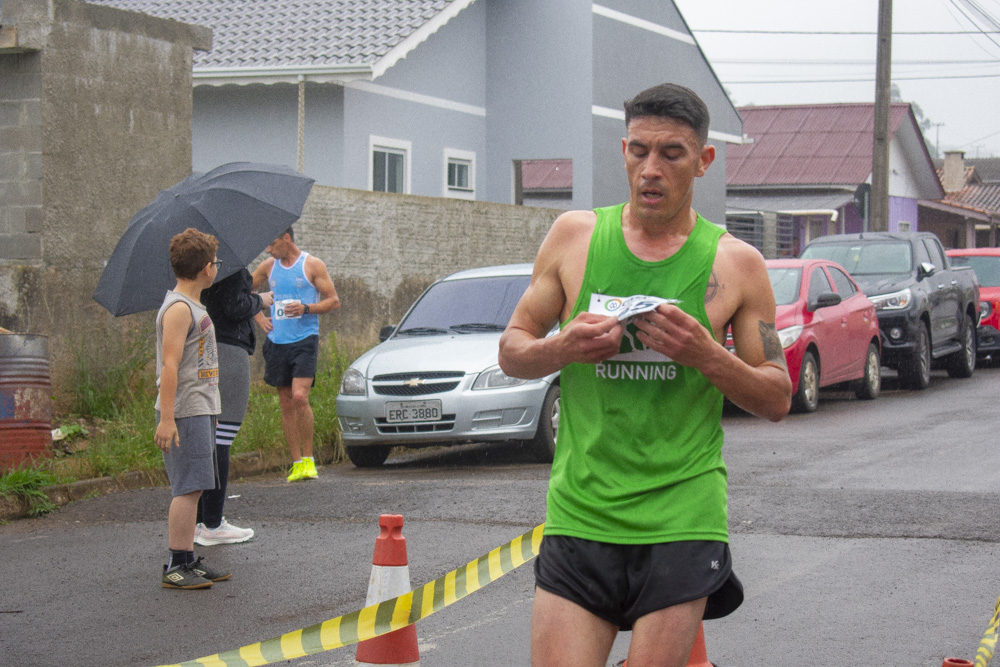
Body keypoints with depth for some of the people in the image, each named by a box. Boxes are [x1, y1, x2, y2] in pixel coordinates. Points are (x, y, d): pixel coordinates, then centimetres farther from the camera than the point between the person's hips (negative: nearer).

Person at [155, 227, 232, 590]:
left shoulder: (193, 306, 18)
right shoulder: (178, 308, -14)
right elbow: (169, 364, -21)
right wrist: (166, 417, -25)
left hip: (199, 409, 10)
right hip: (185, 412, -10)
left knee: (191, 488, 11)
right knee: (188, 488, -11)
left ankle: (187, 561, 16)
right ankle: (176, 567, -9)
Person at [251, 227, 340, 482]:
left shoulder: (313, 265, -1)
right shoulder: (268, 266, 12)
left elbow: (334, 300, -1)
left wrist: (306, 308, -16)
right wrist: (259, 317, 12)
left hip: (304, 339, -5)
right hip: (277, 342, 5)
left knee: (300, 396, -19)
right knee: (286, 404, 4)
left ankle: (308, 458, -8)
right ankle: (296, 462, 10)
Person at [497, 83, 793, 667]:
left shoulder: (735, 262, 4)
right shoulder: (575, 235, 8)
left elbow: (779, 400, 6)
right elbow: (512, 351, 13)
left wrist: (707, 356, -11)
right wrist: (565, 348, -9)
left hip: (681, 523, -1)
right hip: (578, 515, 1)